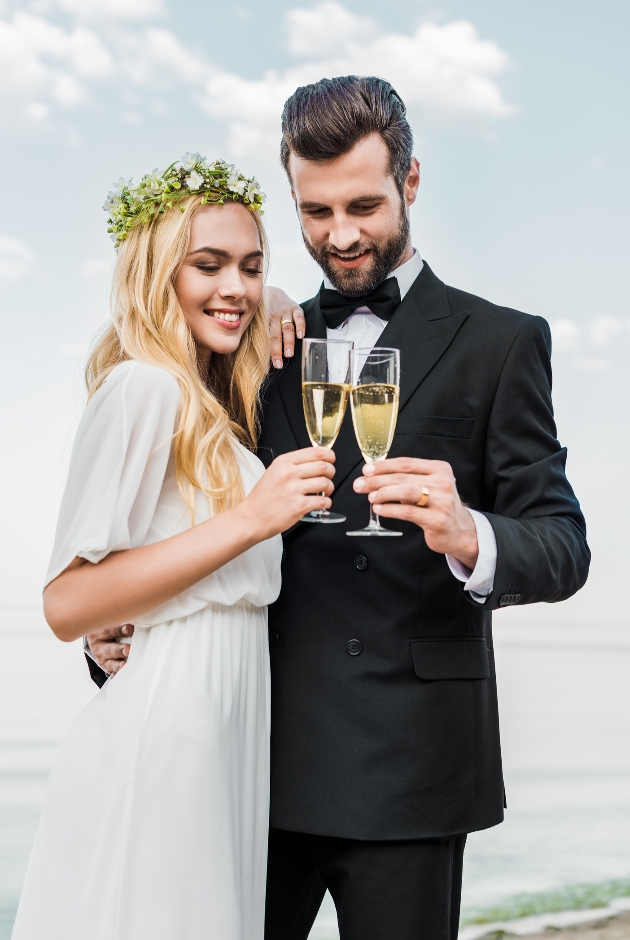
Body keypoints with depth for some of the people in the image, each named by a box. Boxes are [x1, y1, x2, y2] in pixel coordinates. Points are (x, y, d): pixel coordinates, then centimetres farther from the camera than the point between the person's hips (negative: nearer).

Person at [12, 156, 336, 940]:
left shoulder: (209, 405, 15)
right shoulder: (143, 386, -12)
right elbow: (66, 603, -18)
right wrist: (249, 520, -22)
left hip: (225, 739, 9)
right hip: (159, 741, -9)